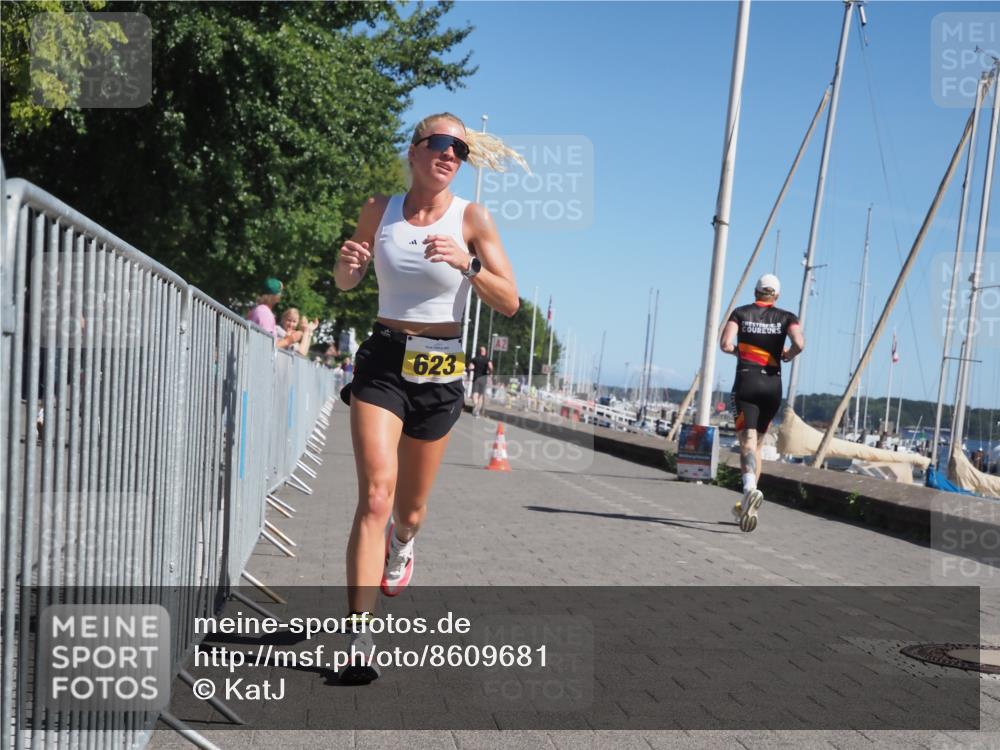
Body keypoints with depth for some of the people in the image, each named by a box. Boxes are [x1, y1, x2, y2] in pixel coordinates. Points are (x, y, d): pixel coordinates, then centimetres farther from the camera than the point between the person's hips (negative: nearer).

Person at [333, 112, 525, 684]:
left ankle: (401, 545, 51)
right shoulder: (380, 210, 2)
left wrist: (467, 263, -25)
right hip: (383, 362, 0)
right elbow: (346, 284, 15)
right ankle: (360, 638, -16)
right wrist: (348, 262, -8)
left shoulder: (472, 218, -4)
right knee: (376, 496, -17)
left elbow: (510, 303, -8)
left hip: (441, 372, 0)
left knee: (409, 509, 13)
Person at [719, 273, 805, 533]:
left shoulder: (740, 313, 5)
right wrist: (787, 356, 8)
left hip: (746, 382, -2)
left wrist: (739, 350, 11)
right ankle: (748, 506, 17)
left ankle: (750, 489, -40)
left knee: (747, 441, -11)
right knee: (758, 443, 15)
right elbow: (800, 344, -13)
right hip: (773, 384, 2)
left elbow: (726, 344, -10)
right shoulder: (787, 317, 6)